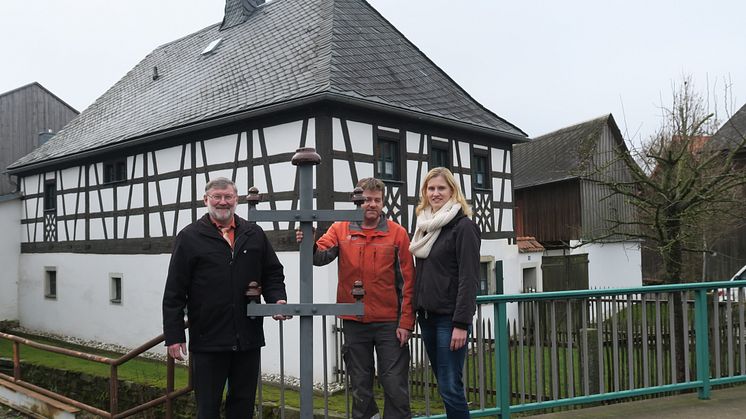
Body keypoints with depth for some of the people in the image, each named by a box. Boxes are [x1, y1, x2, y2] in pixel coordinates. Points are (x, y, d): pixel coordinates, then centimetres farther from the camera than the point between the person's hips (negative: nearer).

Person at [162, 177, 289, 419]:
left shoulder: (254, 234, 9)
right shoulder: (189, 237, -1)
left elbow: (272, 274, 14)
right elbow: (174, 292, -2)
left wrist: (277, 299, -6)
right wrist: (174, 335, -6)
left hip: (248, 338, 3)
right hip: (207, 340, -3)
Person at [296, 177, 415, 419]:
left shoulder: (397, 233, -1)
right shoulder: (340, 230, 4)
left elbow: (407, 282, -1)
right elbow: (322, 254, -12)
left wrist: (405, 322, -5)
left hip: (389, 322, -2)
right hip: (354, 322, 2)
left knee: (395, 385, 3)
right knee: (360, 386, 13)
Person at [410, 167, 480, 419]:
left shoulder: (463, 226, -8)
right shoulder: (424, 226, 13)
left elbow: (468, 278, -14)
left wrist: (461, 323, -18)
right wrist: (416, 309, 14)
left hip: (449, 317, -7)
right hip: (427, 315, 7)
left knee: (450, 387, -7)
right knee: (444, 385, 13)